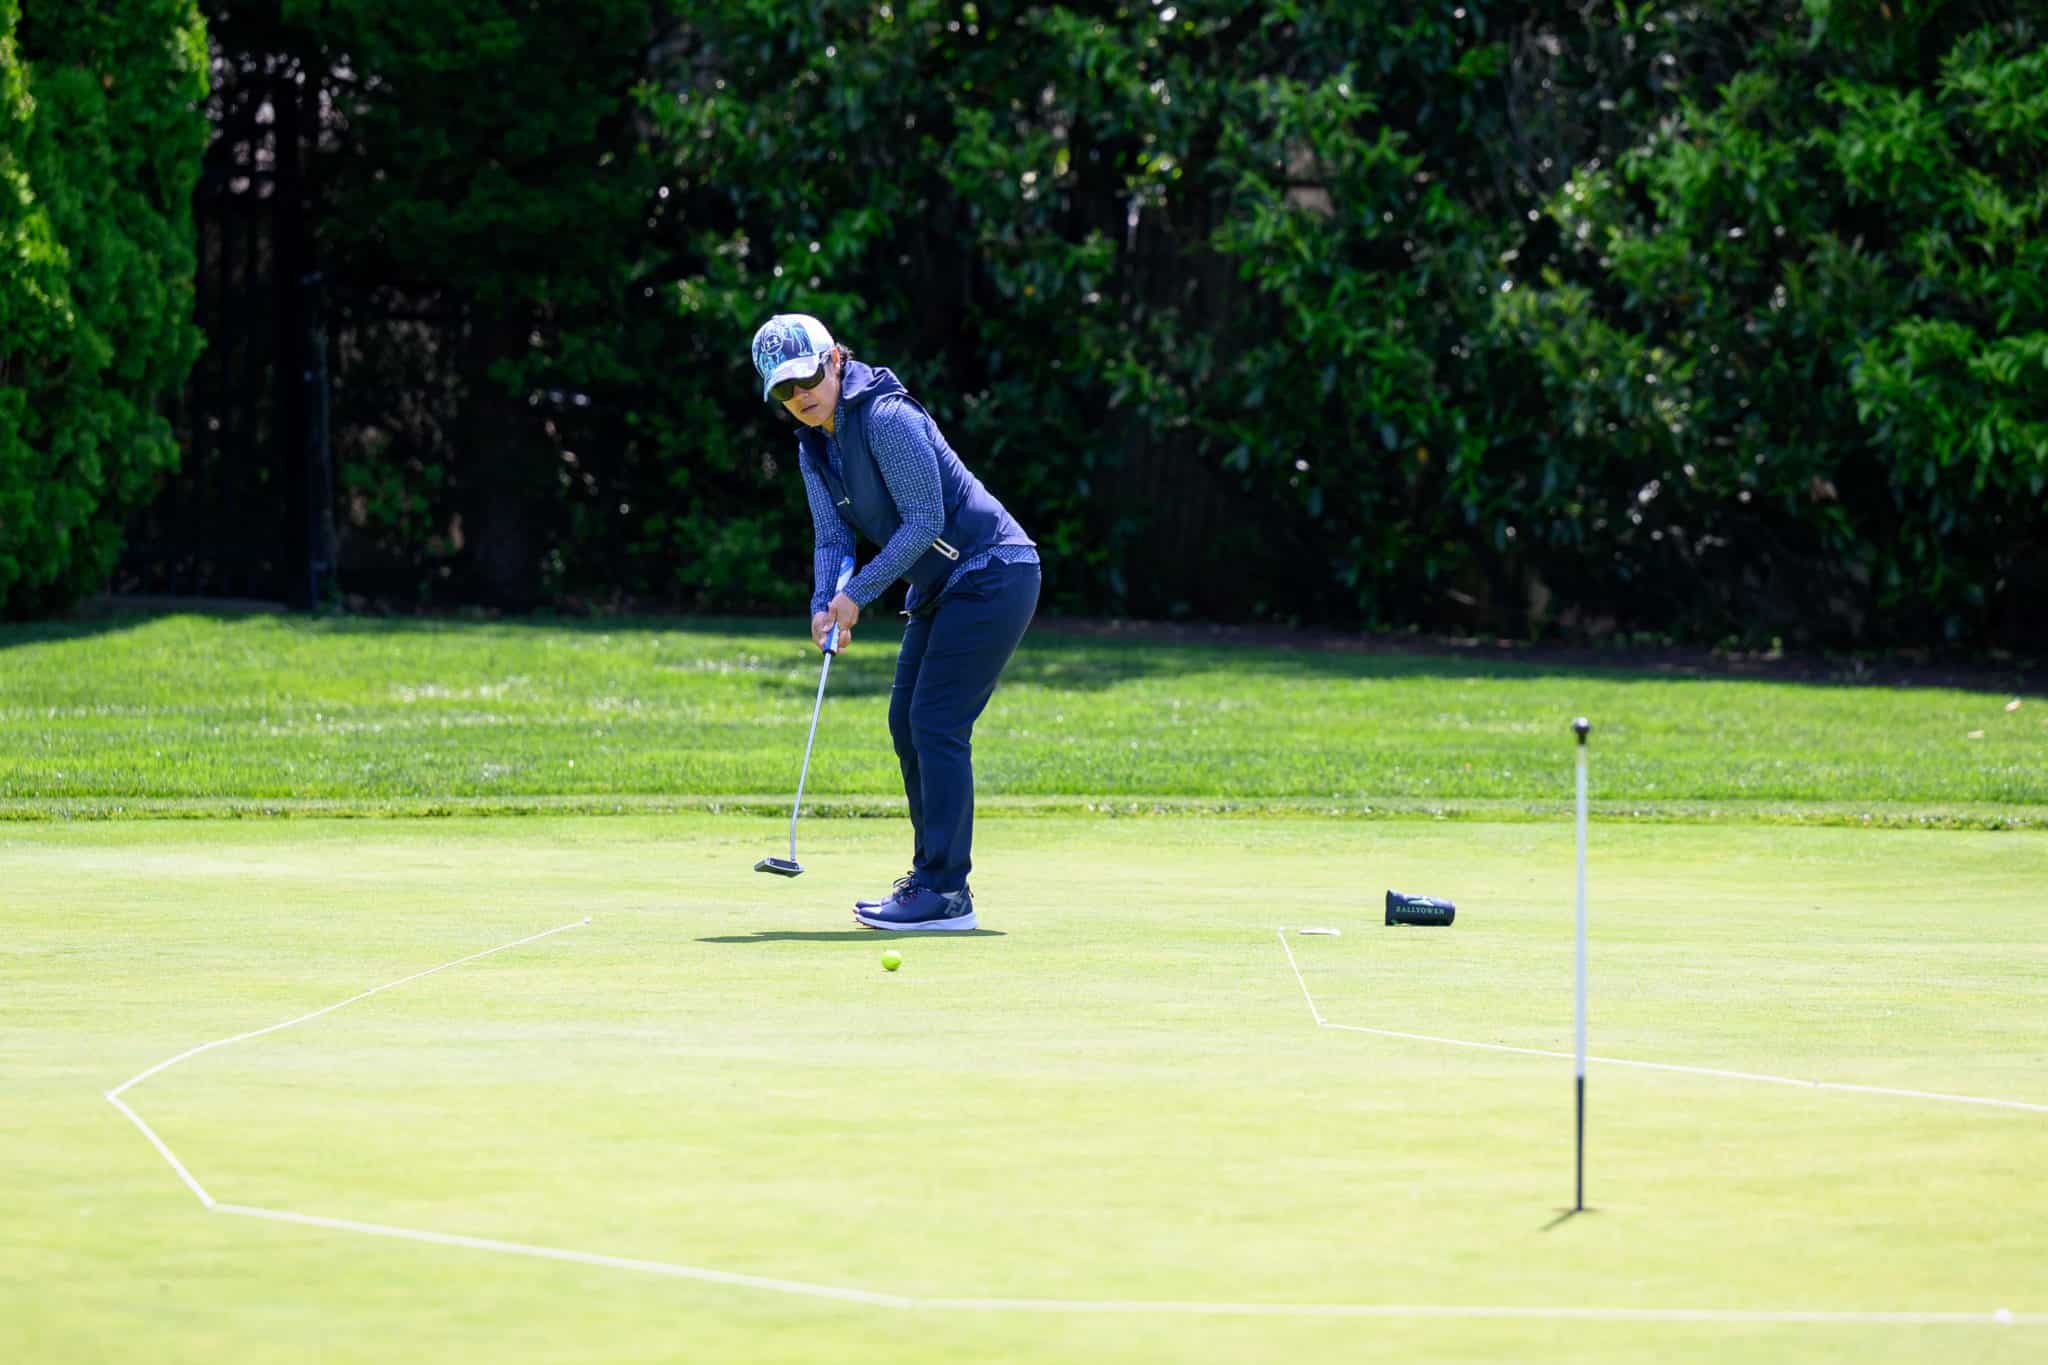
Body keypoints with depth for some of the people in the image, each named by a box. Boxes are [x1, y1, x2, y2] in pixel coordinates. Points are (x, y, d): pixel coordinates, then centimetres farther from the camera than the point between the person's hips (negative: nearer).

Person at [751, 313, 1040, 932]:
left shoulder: (887, 418, -20)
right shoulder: (814, 446, 7)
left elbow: (924, 522, -21)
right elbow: (833, 536, 6)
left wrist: (858, 592, -18)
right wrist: (824, 606, -13)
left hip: (991, 573, -10)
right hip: (940, 587, 10)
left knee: (936, 724, -14)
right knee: (907, 723, 10)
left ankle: (945, 892, -14)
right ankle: (933, 876, 18)